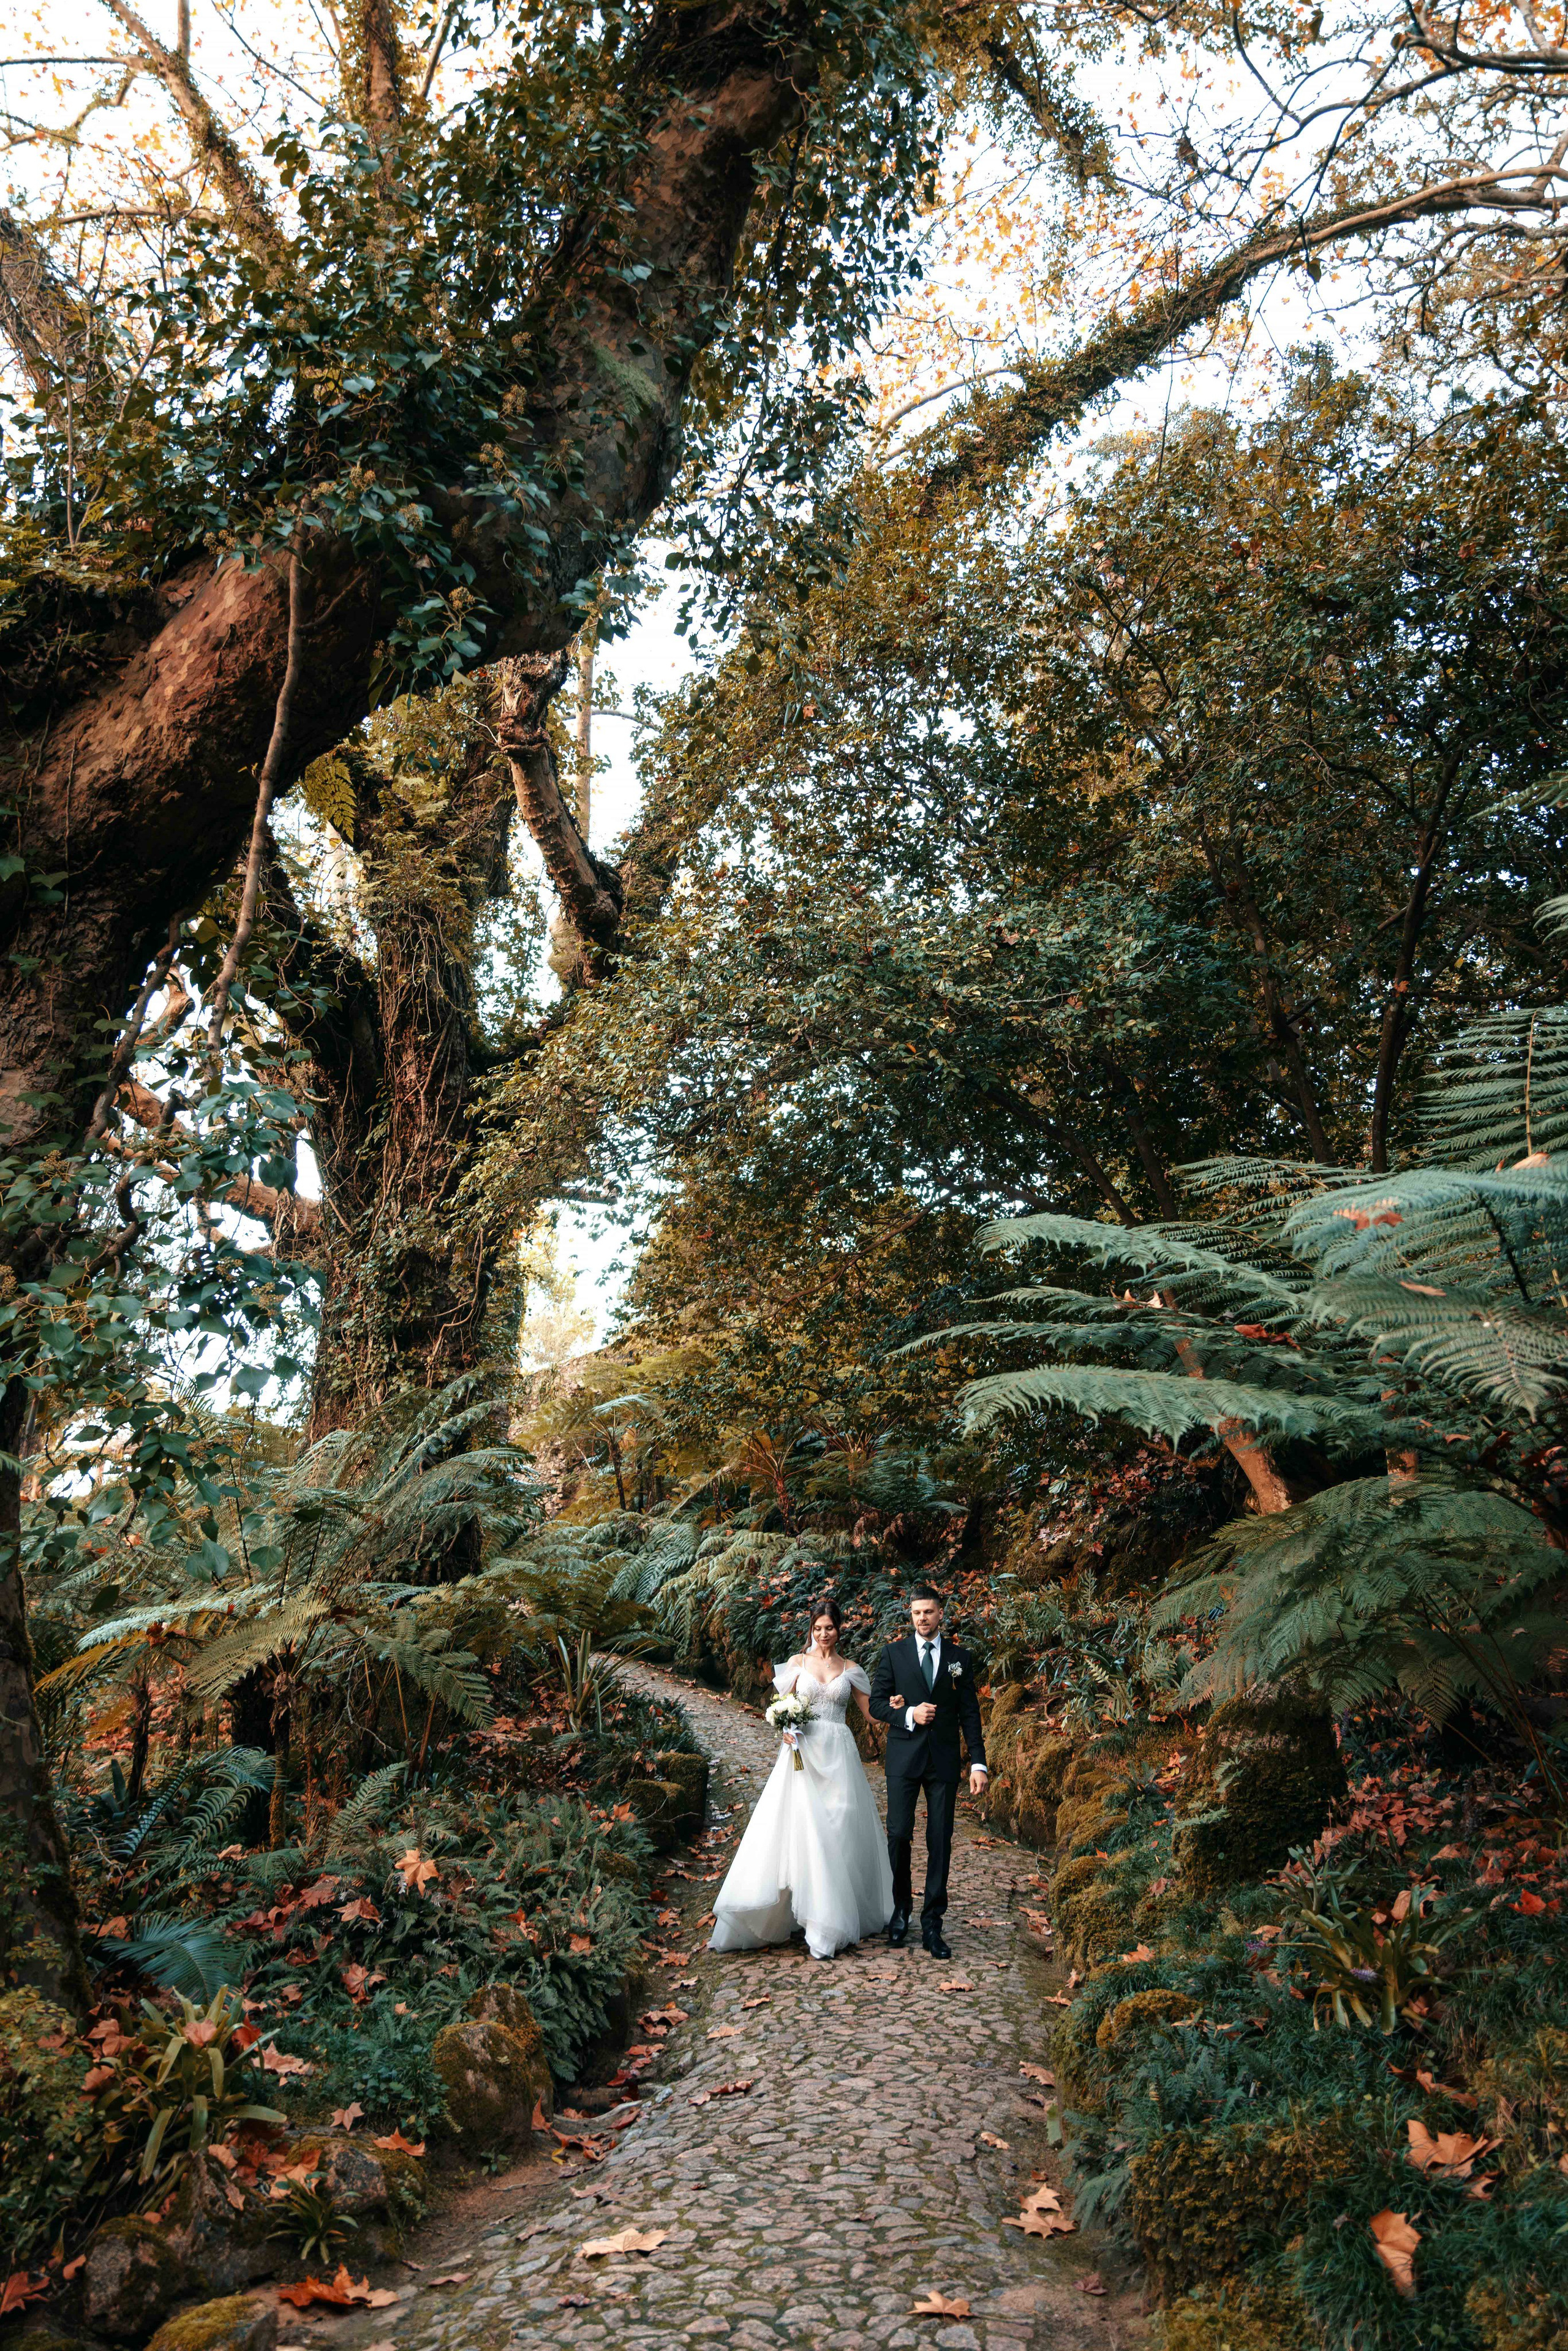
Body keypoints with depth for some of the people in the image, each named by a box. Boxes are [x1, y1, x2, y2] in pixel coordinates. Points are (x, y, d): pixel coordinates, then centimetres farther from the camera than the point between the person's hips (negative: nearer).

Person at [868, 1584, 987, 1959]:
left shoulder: (958, 1657, 7)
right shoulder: (894, 1653, 4)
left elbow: (969, 1713, 6)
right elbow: (876, 1703, 2)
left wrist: (978, 1762, 0)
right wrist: (908, 1714, -15)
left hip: (944, 1760, 1)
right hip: (904, 1758, -1)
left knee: (940, 1842, 2)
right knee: (899, 1835, -3)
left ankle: (932, 1924, 11)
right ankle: (901, 1910, 19)